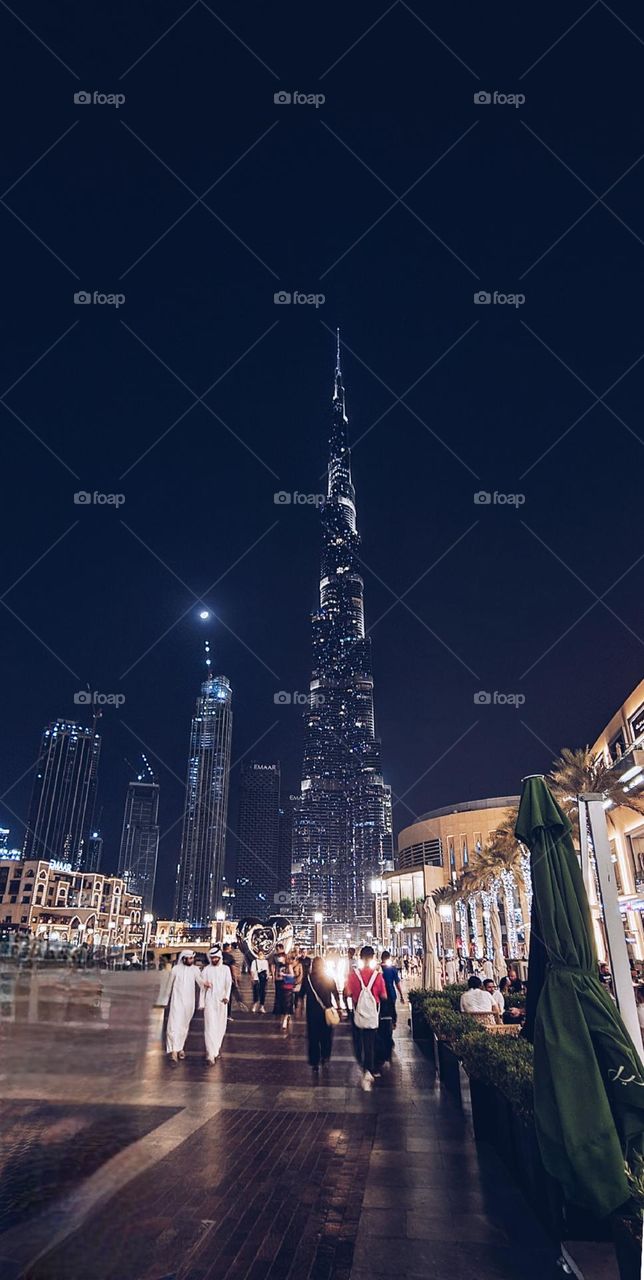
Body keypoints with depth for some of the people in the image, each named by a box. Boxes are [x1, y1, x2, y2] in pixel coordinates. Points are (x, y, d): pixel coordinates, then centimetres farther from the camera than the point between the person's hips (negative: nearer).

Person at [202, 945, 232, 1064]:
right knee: (210, 1026, -8)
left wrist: (227, 996, -16)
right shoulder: (207, 969, 4)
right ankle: (211, 1055, -9)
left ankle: (217, 1046, 31)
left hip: (221, 1000, 1)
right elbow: (203, 984, 8)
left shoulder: (226, 968, 3)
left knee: (221, 1025, 9)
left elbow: (229, 983, -3)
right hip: (209, 1000, -1)